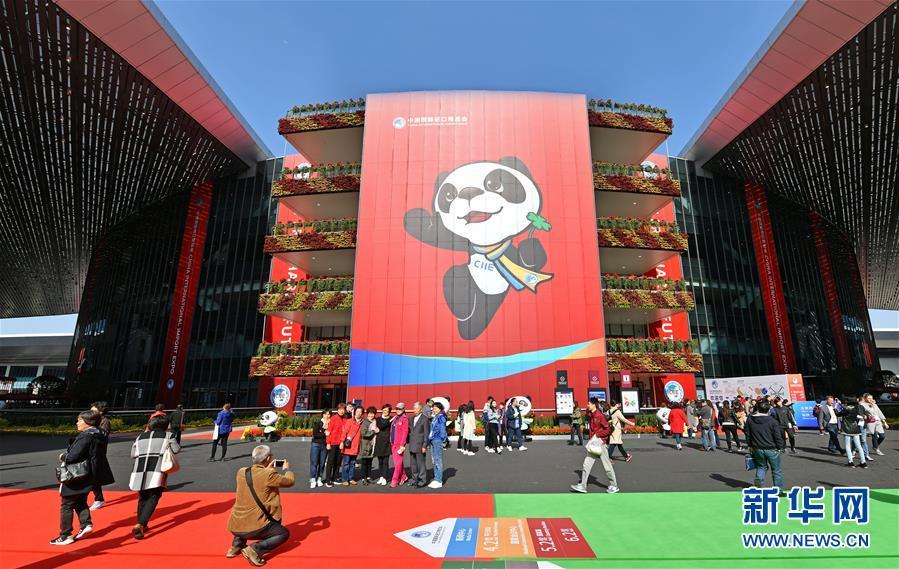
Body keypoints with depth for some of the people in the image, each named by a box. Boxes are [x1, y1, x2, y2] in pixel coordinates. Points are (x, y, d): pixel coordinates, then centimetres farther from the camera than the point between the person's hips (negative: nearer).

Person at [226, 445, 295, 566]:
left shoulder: (241, 472, 2)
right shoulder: (269, 475, -18)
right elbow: (290, 481, -3)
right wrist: (286, 469, 15)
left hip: (234, 526, 7)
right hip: (254, 527, -7)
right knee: (284, 533, 11)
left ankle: (236, 546, 26)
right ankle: (254, 550, -7)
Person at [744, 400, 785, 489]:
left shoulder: (750, 420, -2)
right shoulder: (772, 421, -14)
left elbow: (748, 435, 6)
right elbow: (778, 436, -11)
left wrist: (750, 445, 17)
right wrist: (779, 447, 3)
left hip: (757, 449, 3)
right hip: (771, 449, -3)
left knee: (761, 466, 21)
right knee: (776, 470, 12)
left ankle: (758, 482, 2)